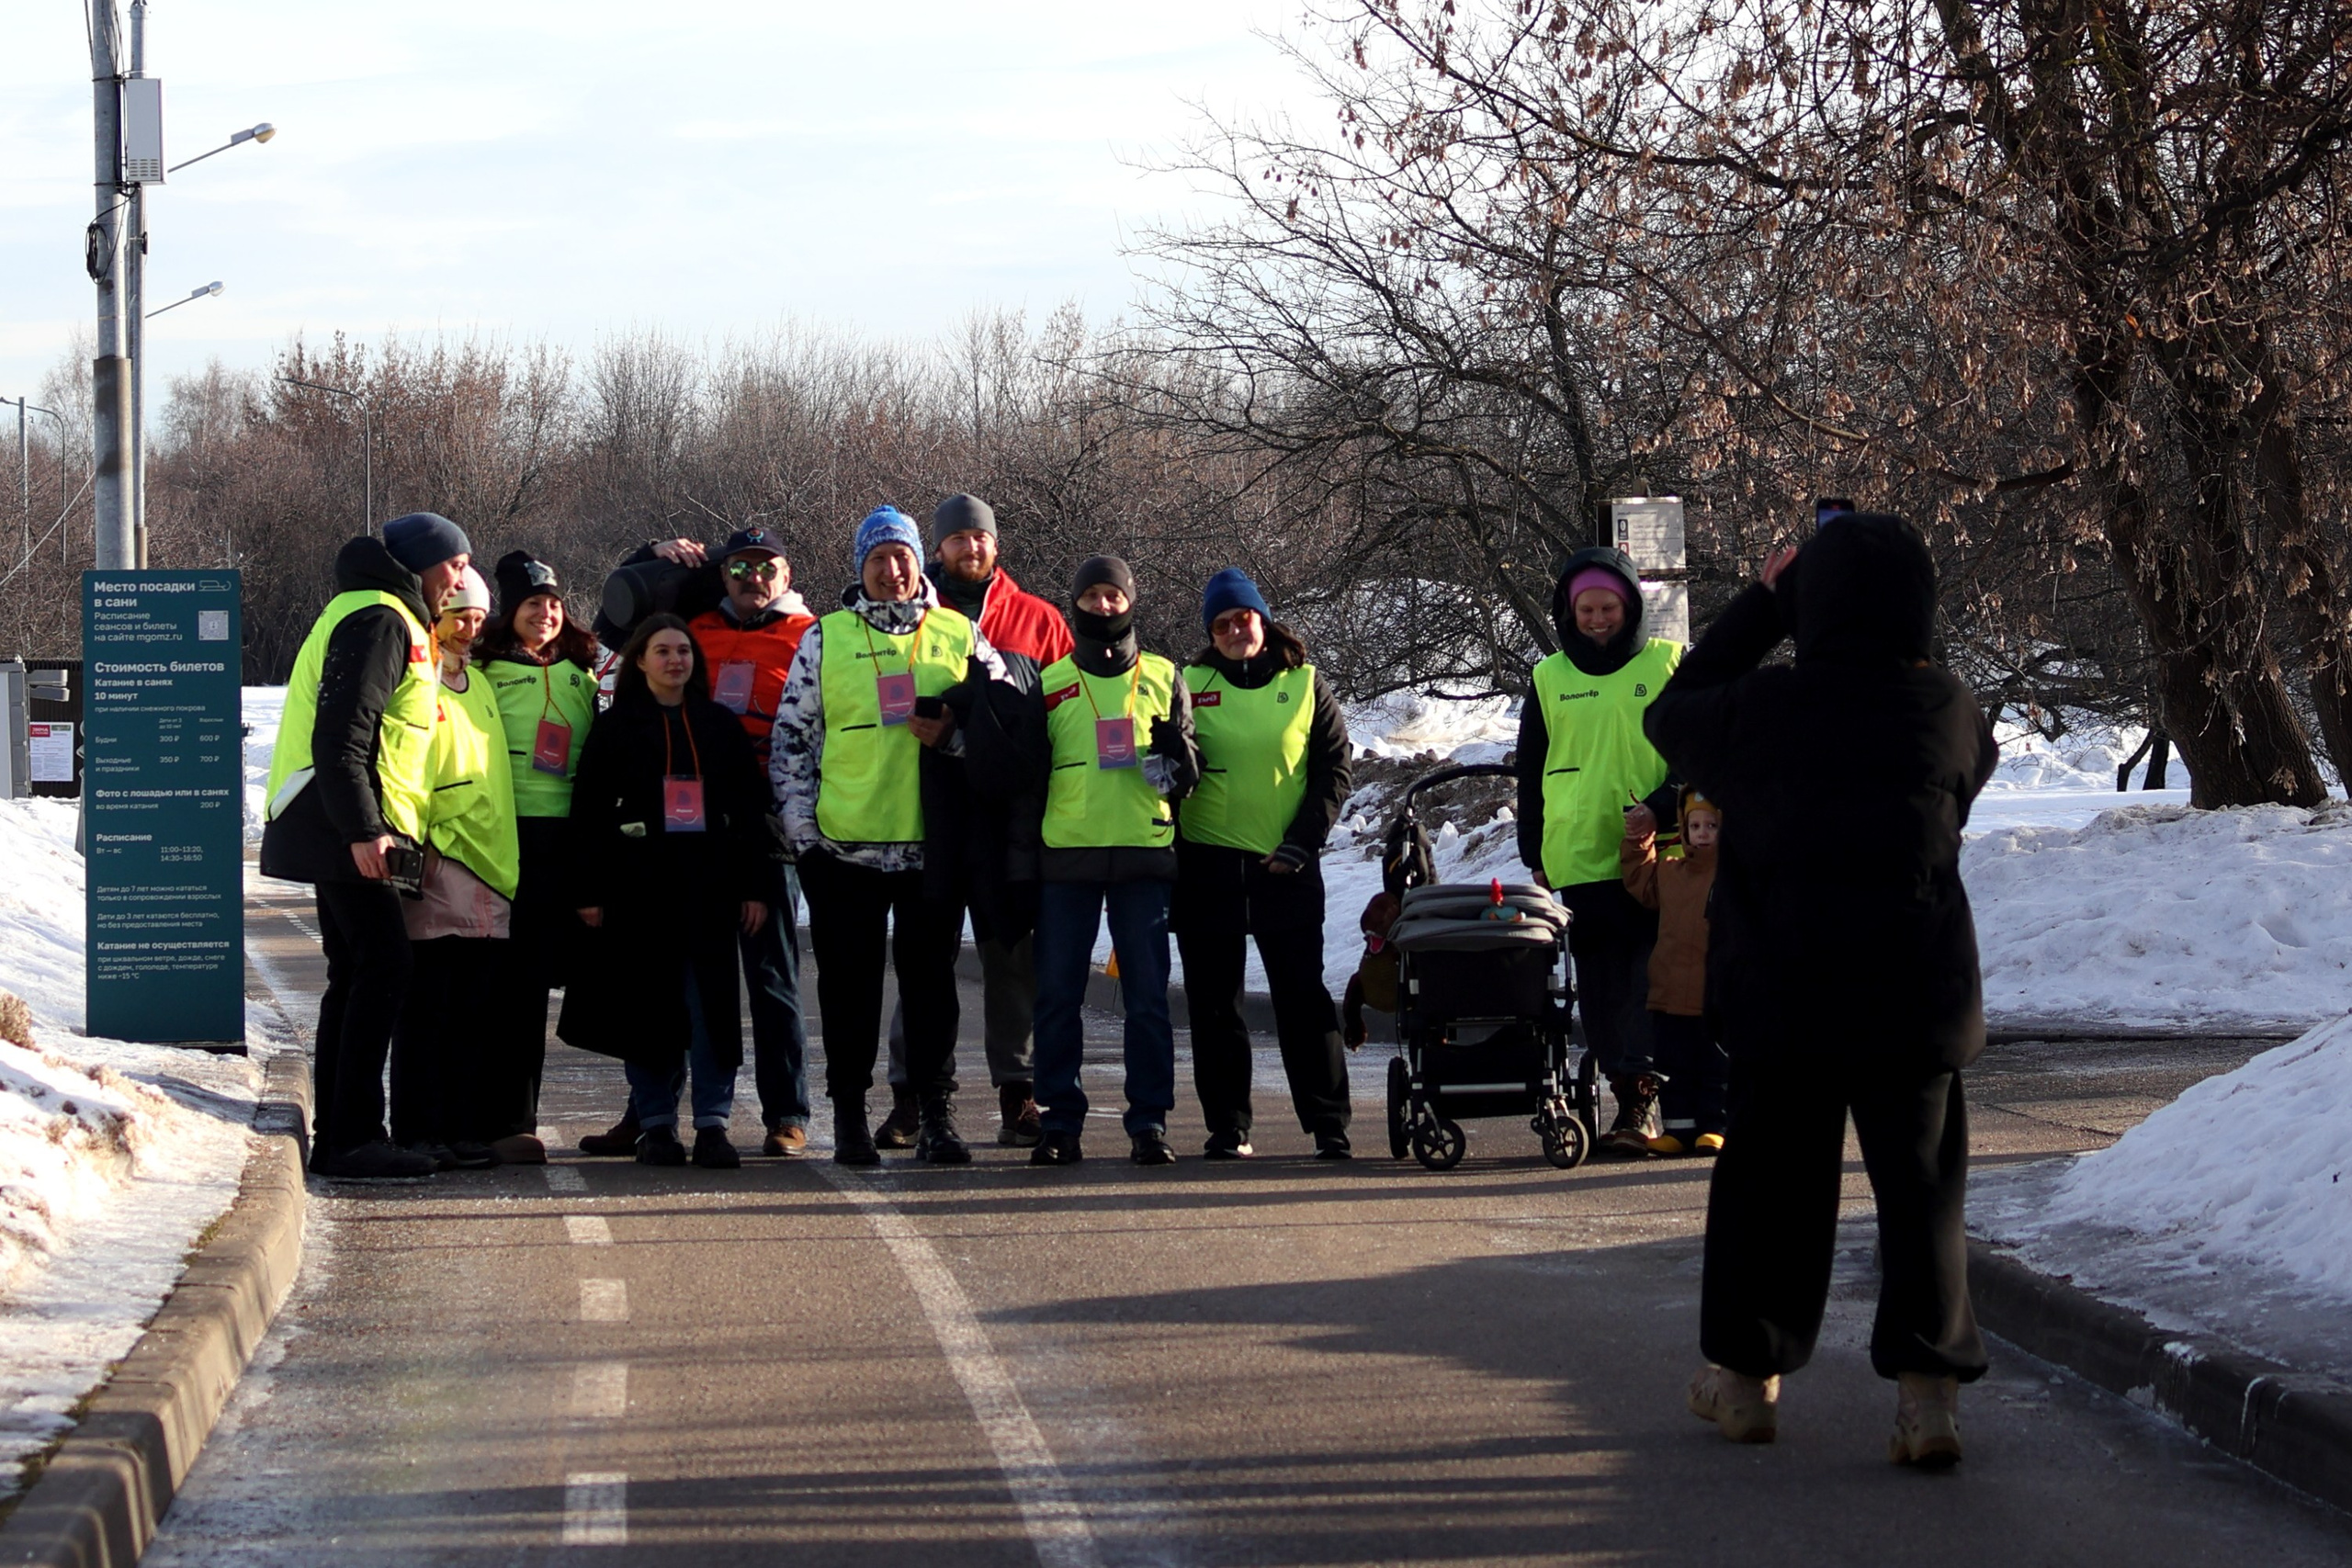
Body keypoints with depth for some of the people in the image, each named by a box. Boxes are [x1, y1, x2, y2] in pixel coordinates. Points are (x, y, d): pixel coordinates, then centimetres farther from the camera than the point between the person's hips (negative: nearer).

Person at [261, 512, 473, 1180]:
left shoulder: (390, 621, 23)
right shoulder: (380, 621, -10)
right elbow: (341, 735, -20)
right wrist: (363, 828, -25)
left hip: (345, 837, 11)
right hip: (351, 833, -11)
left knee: (356, 977, 11)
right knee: (382, 971, -12)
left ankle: (335, 1138, 14)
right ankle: (354, 1138, -13)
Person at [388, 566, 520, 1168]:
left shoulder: (479, 683, 21)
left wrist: (507, 858, 22)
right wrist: (418, 838, -18)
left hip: (491, 870, 8)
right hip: (436, 870, -8)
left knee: (476, 1013, 8)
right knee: (427, 1008, -5)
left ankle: (469, 1128, 12)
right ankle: (419, 1133, -3)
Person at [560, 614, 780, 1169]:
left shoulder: (721, 726, 11)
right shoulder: (615, 727, 6)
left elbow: (750, 808, 10)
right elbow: (588, 812, 3)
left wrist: (757, 886, 3)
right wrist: (589, 892, -4)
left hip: (709, 880, 1)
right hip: (640, 882, -1)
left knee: (712, 998, -5)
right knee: (646, 1003, 0)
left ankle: (712, 1122, -3)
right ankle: (655, 1123, 7)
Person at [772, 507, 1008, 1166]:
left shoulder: (960, 635, 7)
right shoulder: (825, 639, 6)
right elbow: (791, 738, 7)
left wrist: (954, 734, -12)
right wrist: (801, 827, -1)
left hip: (934, 843, 0)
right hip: (843, 844, 0)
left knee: (930, 977, 3)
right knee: (849, 981, 4)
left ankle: (935, 1116, 7)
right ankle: (850, 1116, 11)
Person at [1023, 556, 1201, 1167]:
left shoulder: (1163, 678, 12)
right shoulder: (1048, 683, 11)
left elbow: (1190, 778, 13)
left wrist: (1177, 752, -11)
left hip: (1144, 856, 0)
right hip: (1066, 858, 0)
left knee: (1148, 996, -2)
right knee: (1057, 995, -1)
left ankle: (1149, 1122, 2)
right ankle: (1059, 1122, 5)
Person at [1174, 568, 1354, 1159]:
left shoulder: (1305, 684, 6)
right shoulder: (1191, 685, 7)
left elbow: (1334, 768, 4)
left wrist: (1302, 842, -7)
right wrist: (1172, 861, 1)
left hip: (1286, 867, -1)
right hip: (1207, 863, 1)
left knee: (1302, 997, -3)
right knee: (1215, 1003, 4)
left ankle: (1329, 1125, -2)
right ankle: (1227, 1127, 9)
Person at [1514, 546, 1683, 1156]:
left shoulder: (1671, 665, 6)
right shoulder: (1548, 680, 13)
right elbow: (1530, 774, 17)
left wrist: (1660, 806, -10)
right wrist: (1535, 854, 12)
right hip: (1580, 860, 3)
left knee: (1652, 977, -9)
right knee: (1600, 984, 0)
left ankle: (1636, 1103, -10)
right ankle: (1632, 1096, 4)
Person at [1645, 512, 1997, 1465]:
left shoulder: (1757, 711, -7)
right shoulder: (1948, 712, -6)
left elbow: (1671, 714, 13)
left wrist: (1761, 603, 16)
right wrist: (1895, 648, 18)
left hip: (1780, 998, 0)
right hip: (1917, 1000, 0)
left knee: (1770, 1178, 15)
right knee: (1921, 1187, 5)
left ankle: (1745, 1372, 24)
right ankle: (1926, 1384, -5)